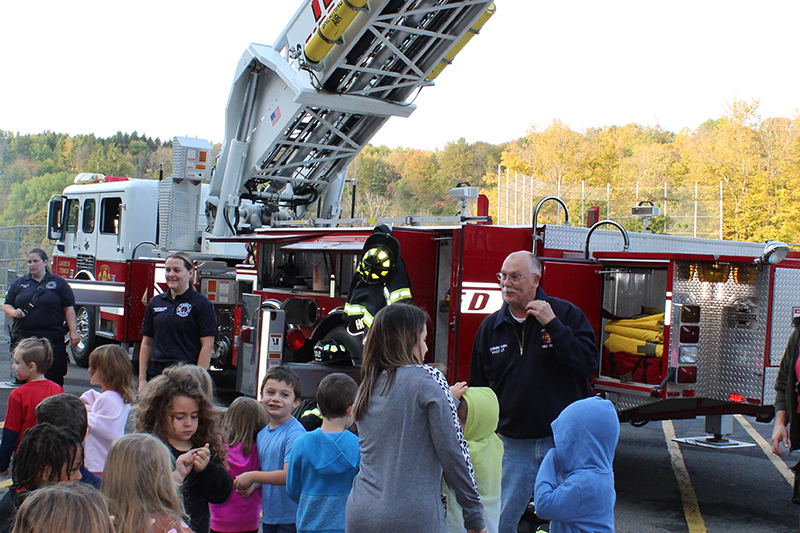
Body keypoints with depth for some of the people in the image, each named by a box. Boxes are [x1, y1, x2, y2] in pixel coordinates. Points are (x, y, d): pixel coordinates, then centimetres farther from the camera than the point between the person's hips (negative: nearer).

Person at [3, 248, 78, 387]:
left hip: (53, 339, -2)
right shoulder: (19, 283, 15)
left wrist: (73, 331, -4)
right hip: (24, 338, 2)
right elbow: (7, 306, 16)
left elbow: (69, 309, 4)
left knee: (54, 377, -5)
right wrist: (14, 312, -7)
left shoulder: (58, 283, 8)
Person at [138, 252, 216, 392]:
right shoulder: (155, 303, 13)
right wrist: (142, 379, 8)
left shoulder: (202, 304, -2)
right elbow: (147, 344, 15)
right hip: (156, 374, 5)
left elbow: (207, 346, -7)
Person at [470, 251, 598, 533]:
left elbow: (589, 362, -15)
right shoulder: (490, 327, 6)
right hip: (514, 444, 2)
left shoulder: (565, 314, -2)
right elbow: (478, 387, 12)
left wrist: (553, 326, -20)